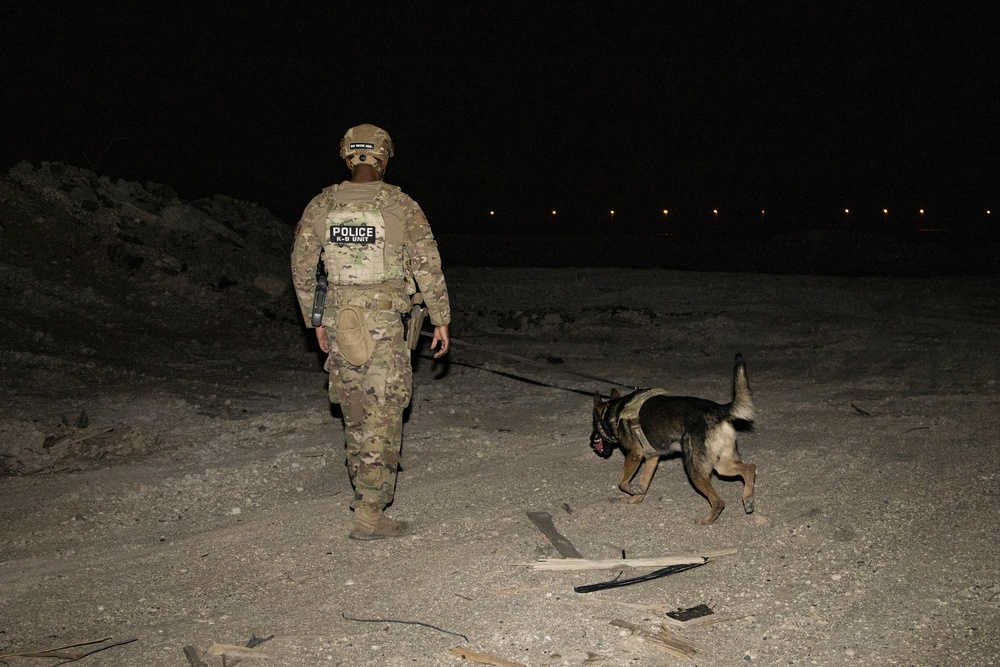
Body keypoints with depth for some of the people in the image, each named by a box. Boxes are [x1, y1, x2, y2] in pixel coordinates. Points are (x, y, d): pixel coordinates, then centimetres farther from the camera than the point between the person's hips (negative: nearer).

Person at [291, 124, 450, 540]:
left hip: (338, 322, 4)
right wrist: (440, 319, 3)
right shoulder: (401, 207, -5)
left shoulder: (321, 206, 6)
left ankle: (365, 492, 30)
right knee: (383, 416, 0)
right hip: (384, 325, -4)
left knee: (355, 412, 17)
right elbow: (428, 267, -6)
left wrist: (315, 322, 20)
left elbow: (302, 268, 10)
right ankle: (369, 513, 1)